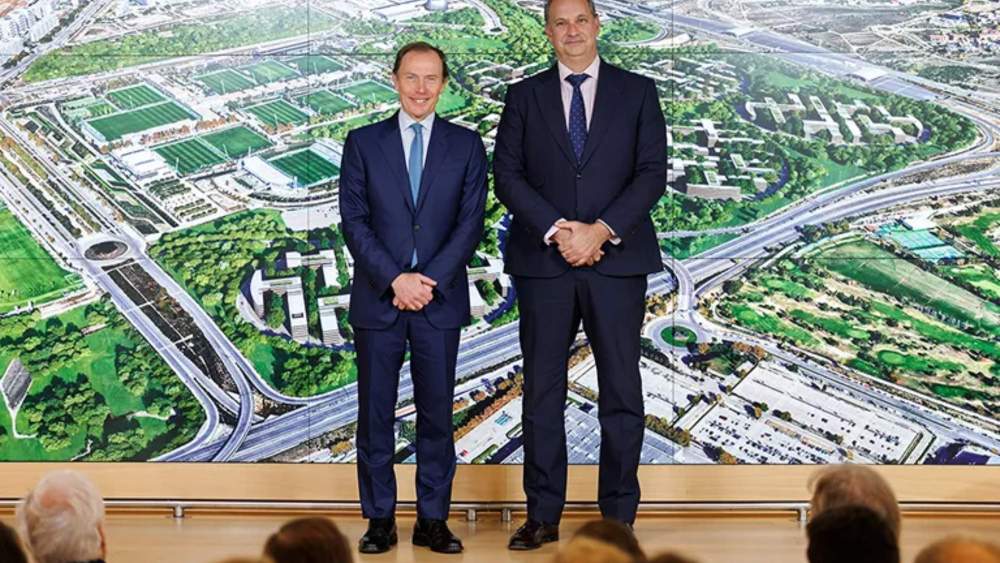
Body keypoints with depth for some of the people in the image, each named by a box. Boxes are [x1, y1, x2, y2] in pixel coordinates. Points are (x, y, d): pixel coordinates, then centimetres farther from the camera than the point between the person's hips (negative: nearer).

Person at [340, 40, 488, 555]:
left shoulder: (466, 145, 7)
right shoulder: (363, 143, 6)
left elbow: (471, 222, 0)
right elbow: (353, 221, -1)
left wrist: (429, 281, -11)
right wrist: (395, 279, -12)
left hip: (440, 300, 0)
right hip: (377, 299, 0)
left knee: (437, 412, 4)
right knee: (375, 412, 3)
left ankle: (433, 520, 13)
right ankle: (380, 519, 12)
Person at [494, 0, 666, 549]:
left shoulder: (637, 92, 8)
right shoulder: (524, 96, 10)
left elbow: (653, 172, -1)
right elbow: (507, 174, 1)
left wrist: (602, 230, -12)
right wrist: (557, 230, -12)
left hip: (617, 258, -1)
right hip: (543, 261, 1)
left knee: (621, 391, 2)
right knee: (541, 390, 3)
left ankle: (619, 516, 10)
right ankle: (543, 516, 10)